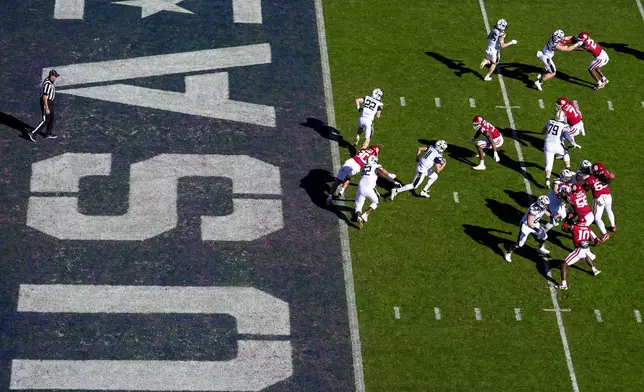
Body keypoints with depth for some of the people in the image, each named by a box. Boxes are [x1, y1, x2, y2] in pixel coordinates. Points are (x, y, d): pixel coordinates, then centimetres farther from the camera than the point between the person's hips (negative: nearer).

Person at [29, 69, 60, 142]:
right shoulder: (47, 84, -30)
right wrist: (47, 108, -24)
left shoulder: (49, 79, 1)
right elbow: (44, 97, -27)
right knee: (45, 120, -2)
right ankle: (32, 133, 2)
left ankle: (49, 134, 35)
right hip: (46, 103, -10)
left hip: (49, 101, 10)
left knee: (52, 117, 21)